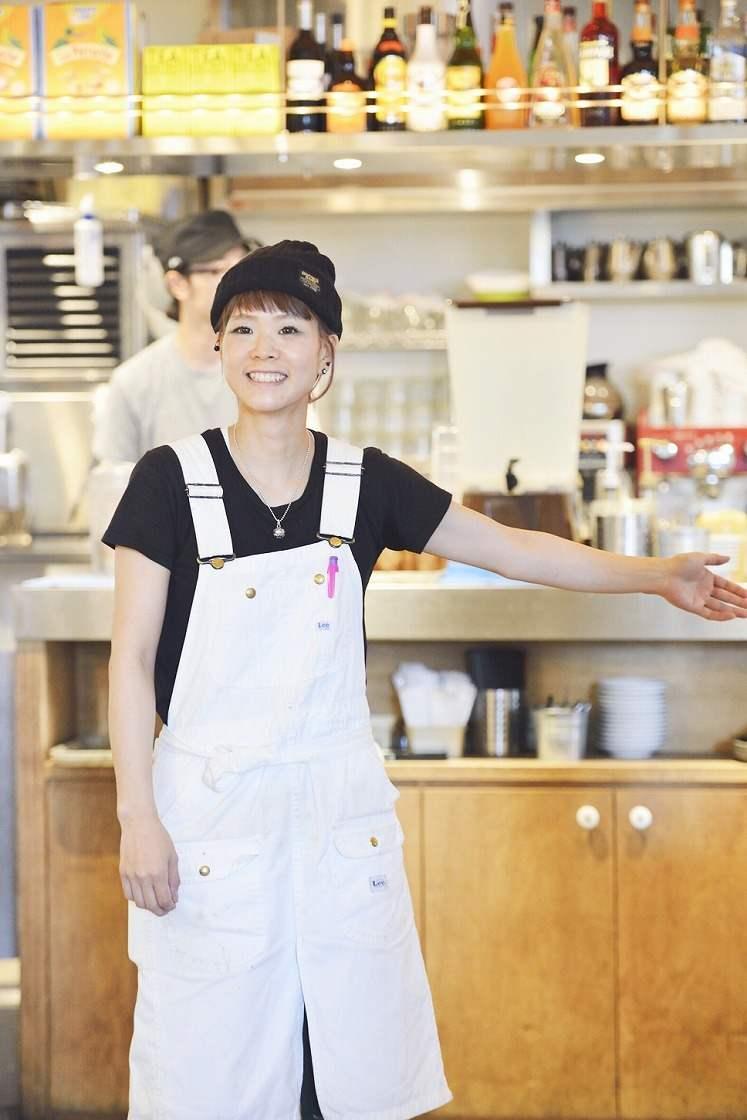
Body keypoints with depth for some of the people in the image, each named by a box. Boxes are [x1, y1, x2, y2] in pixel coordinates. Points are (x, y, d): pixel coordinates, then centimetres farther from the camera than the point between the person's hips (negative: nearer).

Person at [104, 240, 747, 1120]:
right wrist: (137, 817, -9)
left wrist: (657, 575, 5)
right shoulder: (170, 480, -7)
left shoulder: (366, 482, 2)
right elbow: (132, 657, -5)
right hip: (210, 805, -3)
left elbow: (513, 549, 10)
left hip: (339, 799, 3)